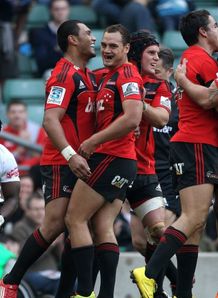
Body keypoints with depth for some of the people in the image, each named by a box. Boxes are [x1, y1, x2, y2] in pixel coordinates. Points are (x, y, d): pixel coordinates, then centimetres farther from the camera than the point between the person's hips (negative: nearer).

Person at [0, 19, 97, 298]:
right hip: (61, 163, -9)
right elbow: (50, 121, -21)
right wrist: (70, 155, -32)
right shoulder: (65, 74, -12)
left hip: (80, 163, 9)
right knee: (54, 225, -15)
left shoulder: (87, 76, 17)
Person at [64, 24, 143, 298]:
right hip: (122, 162, 9)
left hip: (111, 159, -9)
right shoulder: (108, 77, 19)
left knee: (75, 220, -7)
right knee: (103, 228, 3)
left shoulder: (127, 74, -11)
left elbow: (132, 119, -22)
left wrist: (93, 141, -17)